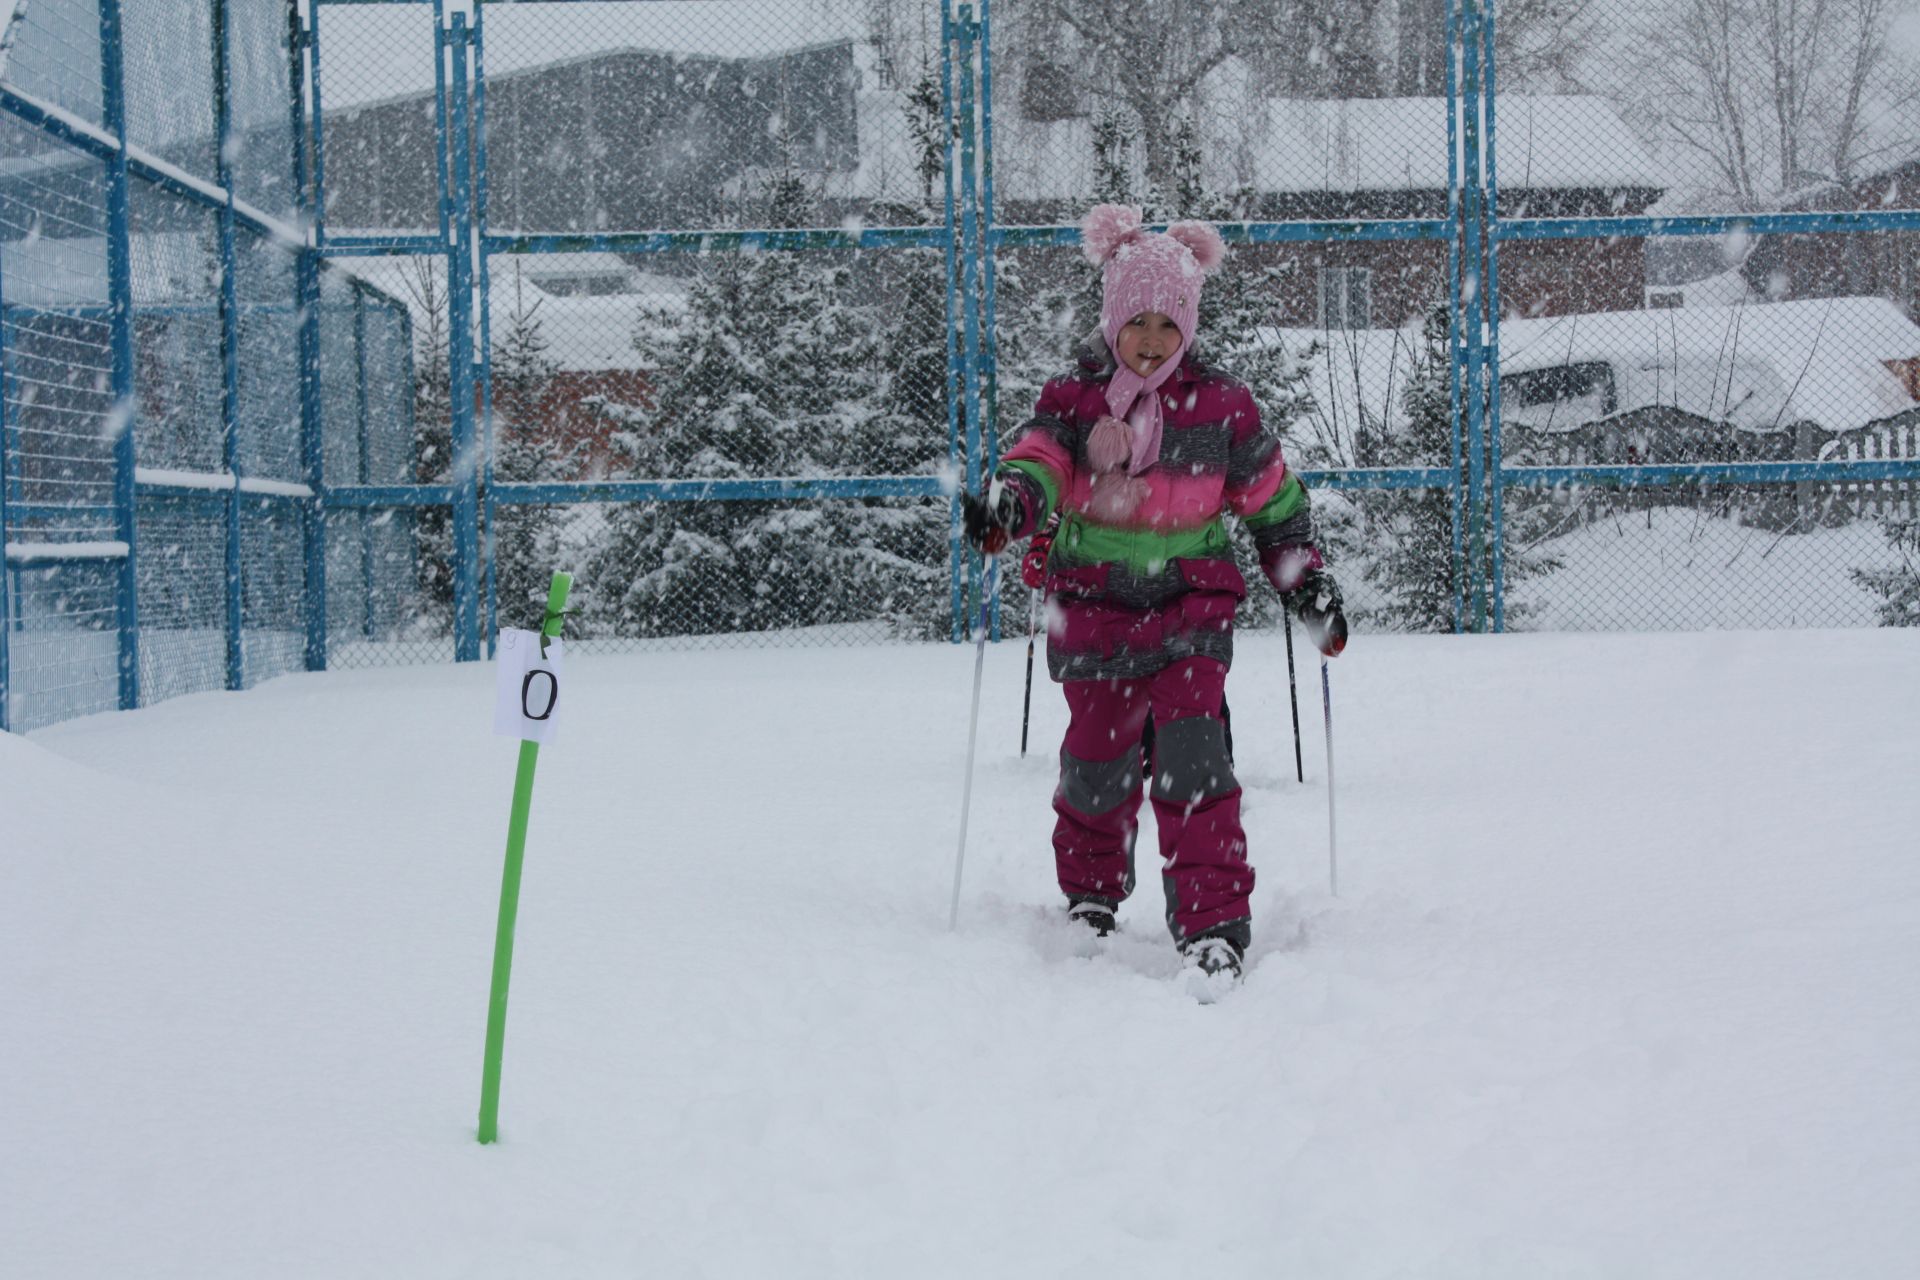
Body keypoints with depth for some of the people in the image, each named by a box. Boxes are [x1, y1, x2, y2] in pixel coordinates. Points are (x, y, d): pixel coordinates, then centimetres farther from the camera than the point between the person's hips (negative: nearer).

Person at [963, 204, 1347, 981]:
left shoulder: (1220, 405, 3)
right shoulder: (1072, 400, 2)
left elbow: (1273, 501, 12)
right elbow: (1038, 464, -13)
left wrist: (1308, 583, 12)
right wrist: (1005, 509, -35)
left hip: (1192, 602, -1)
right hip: (1096, 603, 1)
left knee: (1191, 755, -16)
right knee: (1097, 761, 7)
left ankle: (1213, 922, -16)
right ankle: (1091, 893, 34)